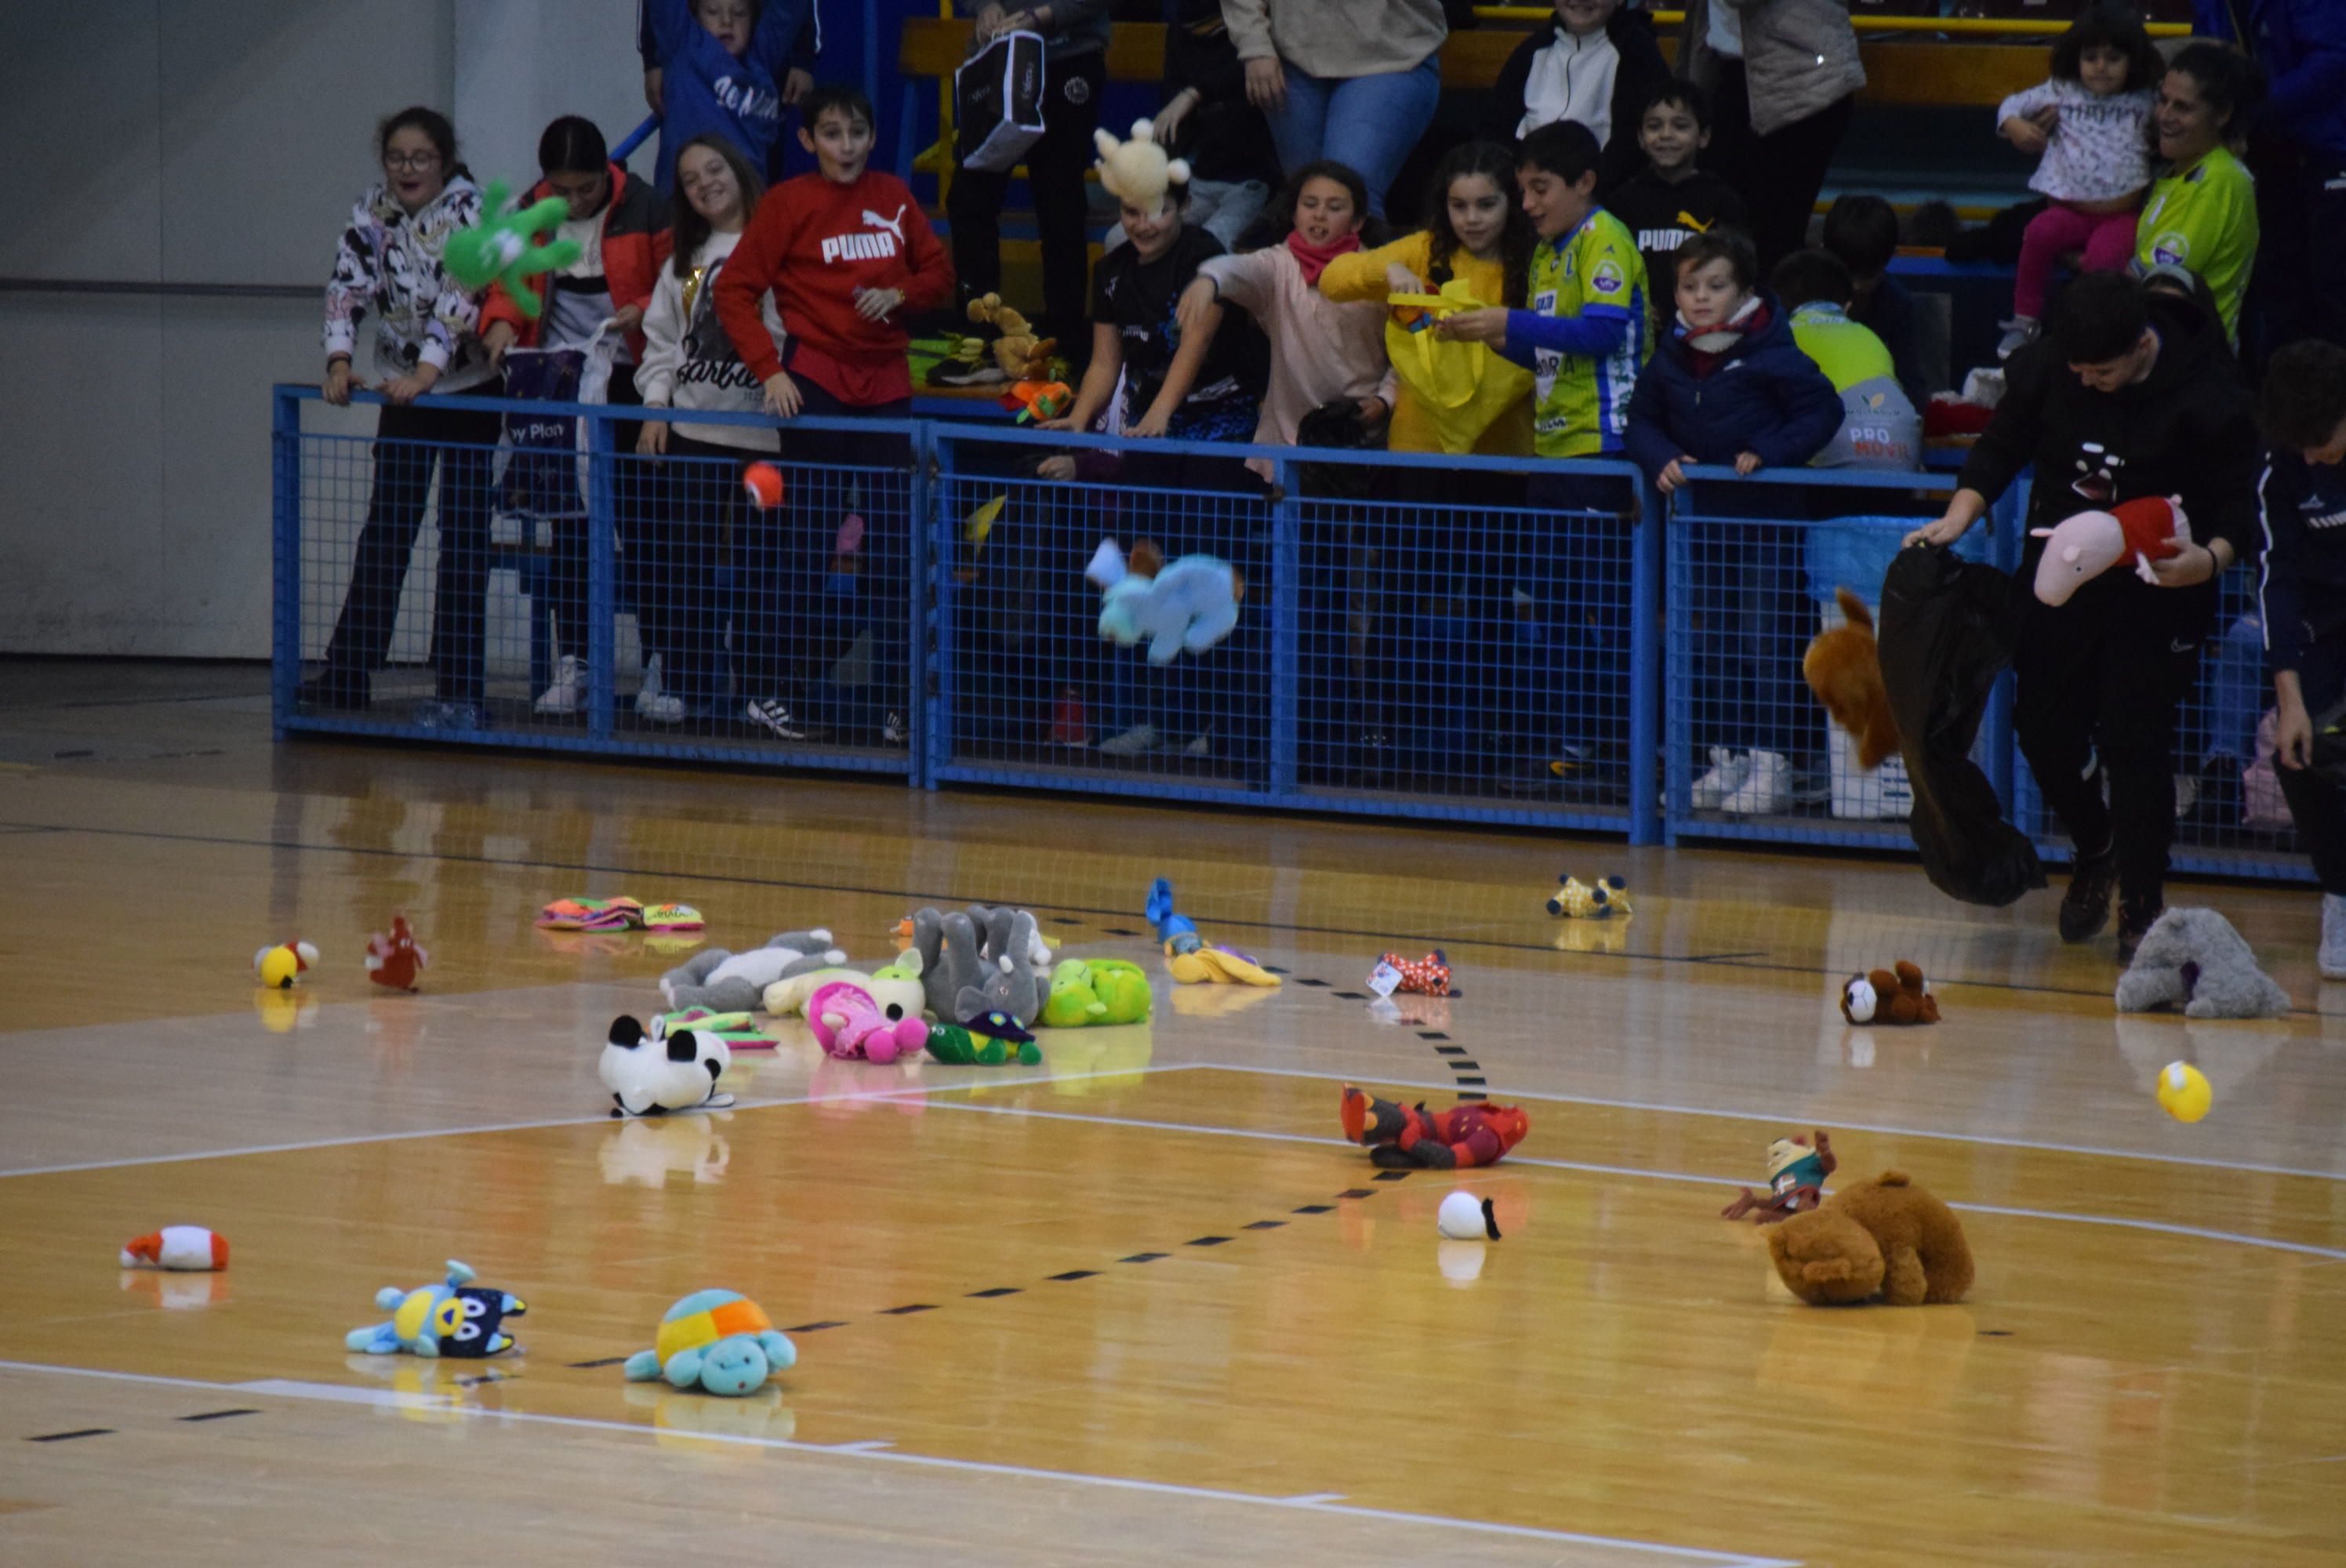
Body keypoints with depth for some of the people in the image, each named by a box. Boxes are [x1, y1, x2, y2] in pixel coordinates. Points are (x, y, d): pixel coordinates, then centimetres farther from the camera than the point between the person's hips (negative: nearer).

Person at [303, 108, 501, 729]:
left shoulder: (469, 209, -17)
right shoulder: (373, 210, 0)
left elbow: (461, 296, -27)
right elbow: (349, 283, -6)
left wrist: (426, 371, -37)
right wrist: (340, 360, -21)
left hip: (469, 388, -5)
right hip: (404, 389, 5)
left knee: (463, 532, -6)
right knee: (385, 530, 6)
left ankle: (460, 688, -5)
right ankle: (348, 673, 9)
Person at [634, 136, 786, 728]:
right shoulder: (684, 259, 16)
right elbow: (661, 339, 17)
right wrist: (655, 406, 6)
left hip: (764, 429, -5)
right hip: (692, 432, 5)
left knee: (770, 567, -2)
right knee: (683, 561, 2)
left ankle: (775, 691, 3)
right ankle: (684, 684, 8)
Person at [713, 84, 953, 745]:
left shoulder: (893, 198, 9)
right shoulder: (789, 202, -2)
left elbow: (940, 274, 17)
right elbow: (735, 290, -3)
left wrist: (899, 294, -5)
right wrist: (769, 369, -12)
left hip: (885, 384, 4)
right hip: (815, 382, -4)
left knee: (894, 543, 3)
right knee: (806, 537, -2)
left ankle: (898, 700, 7)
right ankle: (768, 691, 7)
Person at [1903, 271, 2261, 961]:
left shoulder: (2203, 394, -17)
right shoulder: (2046, 368, -8)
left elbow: (2239, 507, -11)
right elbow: (2002, 448, 6)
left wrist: (2211, 559, -31)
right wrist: (1959, 517, -9)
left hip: (2157, 588, -4)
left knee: (2136, 743, -8)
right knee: (2043, 729, 5)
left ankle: (2141, 909, 7)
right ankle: (2094, 852, 35)